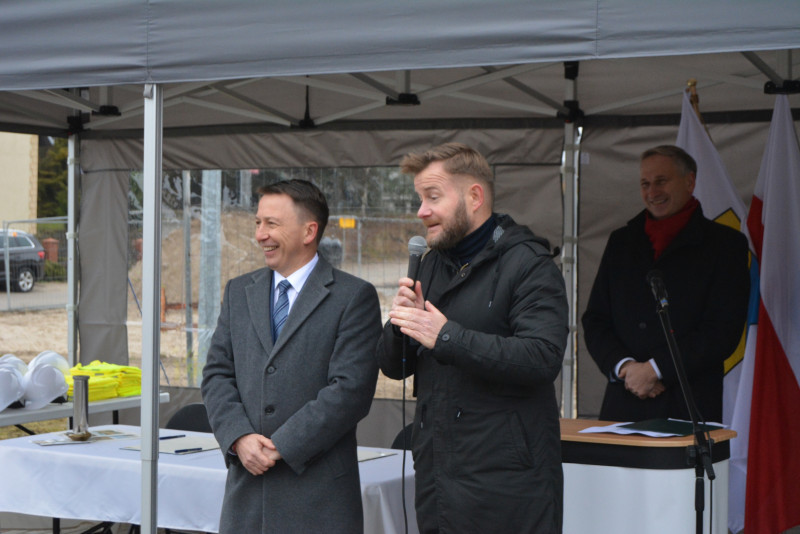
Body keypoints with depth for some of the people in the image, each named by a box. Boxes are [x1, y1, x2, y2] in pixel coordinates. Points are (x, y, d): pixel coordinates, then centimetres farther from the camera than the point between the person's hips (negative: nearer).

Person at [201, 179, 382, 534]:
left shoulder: (353, 298, -3)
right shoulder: (239, 292, 14)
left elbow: (351, 389, -11)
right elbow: (217, 374, 9)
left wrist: (282, 446, -14)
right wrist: (239, 437, -8)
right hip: (247, 485, 4)